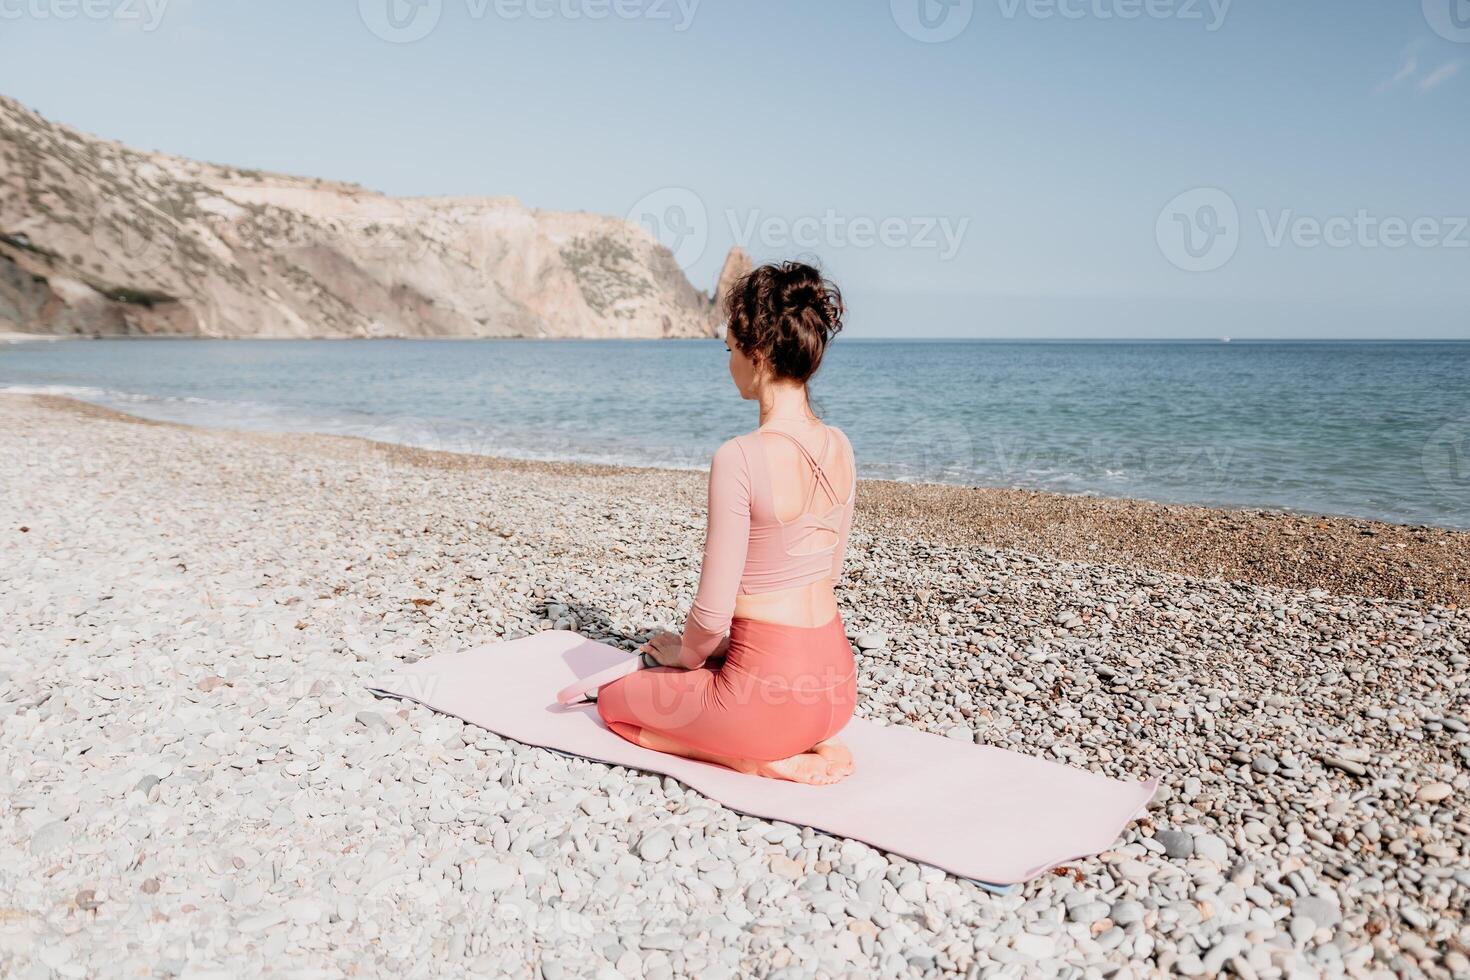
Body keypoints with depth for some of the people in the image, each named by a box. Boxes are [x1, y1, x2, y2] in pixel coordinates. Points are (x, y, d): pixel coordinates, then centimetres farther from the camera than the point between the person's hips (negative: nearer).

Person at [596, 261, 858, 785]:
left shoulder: (740, 458, -23)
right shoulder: (839, 447, 0)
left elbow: (713, 613, -19)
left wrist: (686, 653, 5)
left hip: (771, 689, -7)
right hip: (836, 684, 8)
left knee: (615, 698, 19)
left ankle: (761, 758, 0)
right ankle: (807, 742, 12)